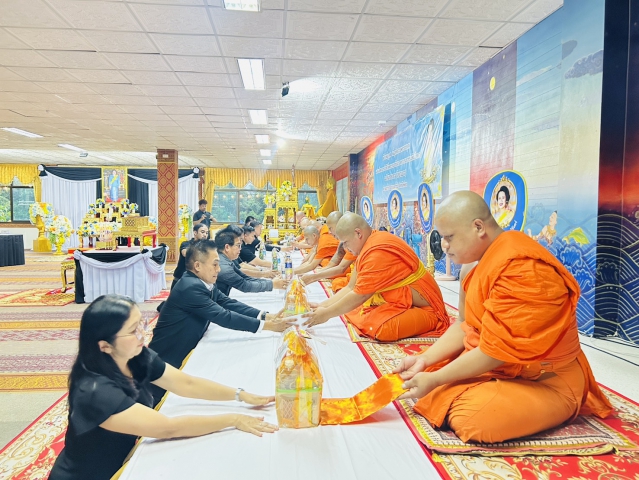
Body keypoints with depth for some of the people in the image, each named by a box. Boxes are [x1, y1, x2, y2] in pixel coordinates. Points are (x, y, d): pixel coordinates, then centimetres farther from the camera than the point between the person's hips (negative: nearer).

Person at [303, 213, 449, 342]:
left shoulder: (378, 251, -25)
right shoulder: (367, 247, 6)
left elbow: (360, 295, -24)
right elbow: (351, 288, 7)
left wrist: (327, 314, -15)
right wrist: (322, 305, -1)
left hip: (421, 306, -9)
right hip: (396, 301, 9)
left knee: (381, 327, -33)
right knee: (351, 309, 2)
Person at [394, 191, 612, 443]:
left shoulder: (522, 270, -28)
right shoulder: (477, 262, 1)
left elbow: (495, 351, -26)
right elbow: (465, 324, 5)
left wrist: (433, 380, -19)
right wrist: (425, 359, -6)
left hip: (545, 381, -8)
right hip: (492, 365, 8)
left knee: (474, 418, -30)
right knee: (421, 376, 2)